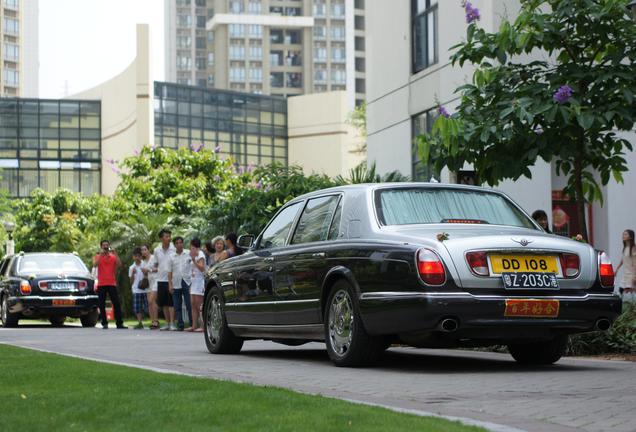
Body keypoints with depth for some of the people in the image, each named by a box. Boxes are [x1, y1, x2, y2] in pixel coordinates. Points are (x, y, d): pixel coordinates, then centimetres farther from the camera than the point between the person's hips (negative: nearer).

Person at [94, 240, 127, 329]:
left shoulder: (113, 257, 10)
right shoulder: (98, 256, 8)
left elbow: (119, 264, -7)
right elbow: (95, 265, -12)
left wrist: (115, 253, -12)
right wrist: (101, 254, -15)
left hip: (112, 284, 1)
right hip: (101, 284, -1)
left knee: (116, 303, -3)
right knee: (102, 305, -1)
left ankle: (119, 323, 1)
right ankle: (104, 323, 5)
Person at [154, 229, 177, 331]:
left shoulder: (174, 249, -3)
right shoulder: (156, 250, 8)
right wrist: (157, 269, 5)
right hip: (161, 279, 4)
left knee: (171, 303, -7)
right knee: (164, 303, 8)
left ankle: (172, 323, -4)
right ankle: (167, 323, 16)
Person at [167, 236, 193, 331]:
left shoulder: (189, 253, 5)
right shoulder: (171, 257, 10)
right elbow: (170, 271, 10)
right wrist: (170, 284, 2)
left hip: (187, 282, -2)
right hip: (176, 283, 2)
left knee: (190, 305, -5)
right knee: (177, 306, 2)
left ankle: (192, 324, 1)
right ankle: (180, 324, 7)